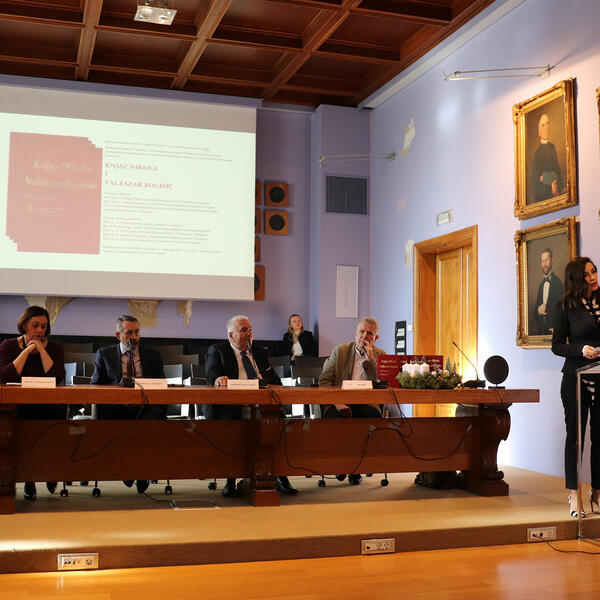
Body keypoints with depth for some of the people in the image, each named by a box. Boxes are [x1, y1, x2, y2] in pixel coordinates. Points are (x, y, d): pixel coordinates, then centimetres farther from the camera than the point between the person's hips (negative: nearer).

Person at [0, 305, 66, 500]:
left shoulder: (54, 348, 7)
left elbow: (57, 378, -10)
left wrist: (41, 349, -8)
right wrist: (27, 350, -9)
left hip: (50, 407, 1)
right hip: (19, 406, 0)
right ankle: (28, 478, -7)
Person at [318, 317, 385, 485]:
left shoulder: (380, 356, 9)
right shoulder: (339, 350, 9)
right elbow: (324, 380, 3)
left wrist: (370, 358, -11)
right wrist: (337, 402, -13)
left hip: (365, 404, 0)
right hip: (340, 403, 0)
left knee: (374, 415, -33)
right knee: (331, 415, -34)